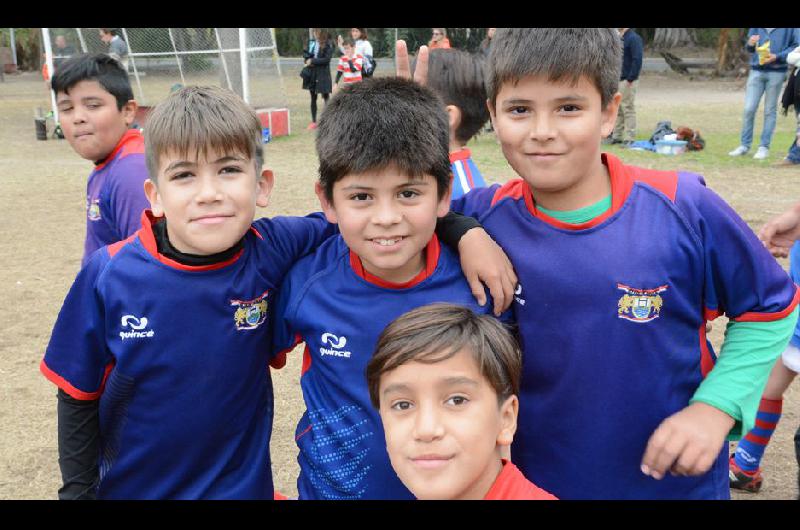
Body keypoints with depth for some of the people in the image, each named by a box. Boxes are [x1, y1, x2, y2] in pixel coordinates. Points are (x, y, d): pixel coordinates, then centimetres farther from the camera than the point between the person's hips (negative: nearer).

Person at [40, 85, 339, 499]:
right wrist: (78, 491, -2)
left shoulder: (269, 253, -19)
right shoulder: (108, 275, -18)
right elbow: (78, 397, -6)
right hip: (128, 486, 1)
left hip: (243, 483, 0)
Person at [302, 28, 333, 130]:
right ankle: (313, 122, 19)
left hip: (323, 75, -5)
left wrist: (313, 61, -16)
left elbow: (327, 59, -17)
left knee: (326, 97, 0)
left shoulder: (328, 45, -9)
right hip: (311, 74, 5)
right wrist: (308, 59, -10)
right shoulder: (311, 42, 6)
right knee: (313, 98, 11)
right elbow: (305, 53, 12)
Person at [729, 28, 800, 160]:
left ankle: (764, 147, 9)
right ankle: (744, 145, 9)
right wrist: (750, 44, -10)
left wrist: (777, 57, -16)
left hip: (776, 72, -3)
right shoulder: (756, 29, 7)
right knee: (749, 109, -2)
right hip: (756, 71, 3)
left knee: (770, 111, 4)